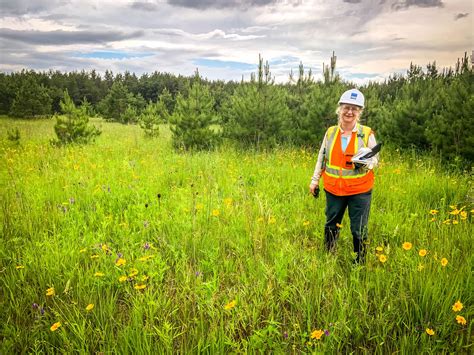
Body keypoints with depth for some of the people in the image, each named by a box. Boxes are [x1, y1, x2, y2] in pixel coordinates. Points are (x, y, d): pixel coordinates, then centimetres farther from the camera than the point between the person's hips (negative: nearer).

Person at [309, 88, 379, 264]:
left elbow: (375, 159, 0)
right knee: (331, 225, 16)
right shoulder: (330, 132, 2)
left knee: (359, 229, 5)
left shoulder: (367, 134, -6)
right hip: (333, 189, 3)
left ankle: (361, 261, 25)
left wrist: (365, 163, -23)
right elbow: (322, 158, 11)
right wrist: (315, 180, 8)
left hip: (359, 190, -3)